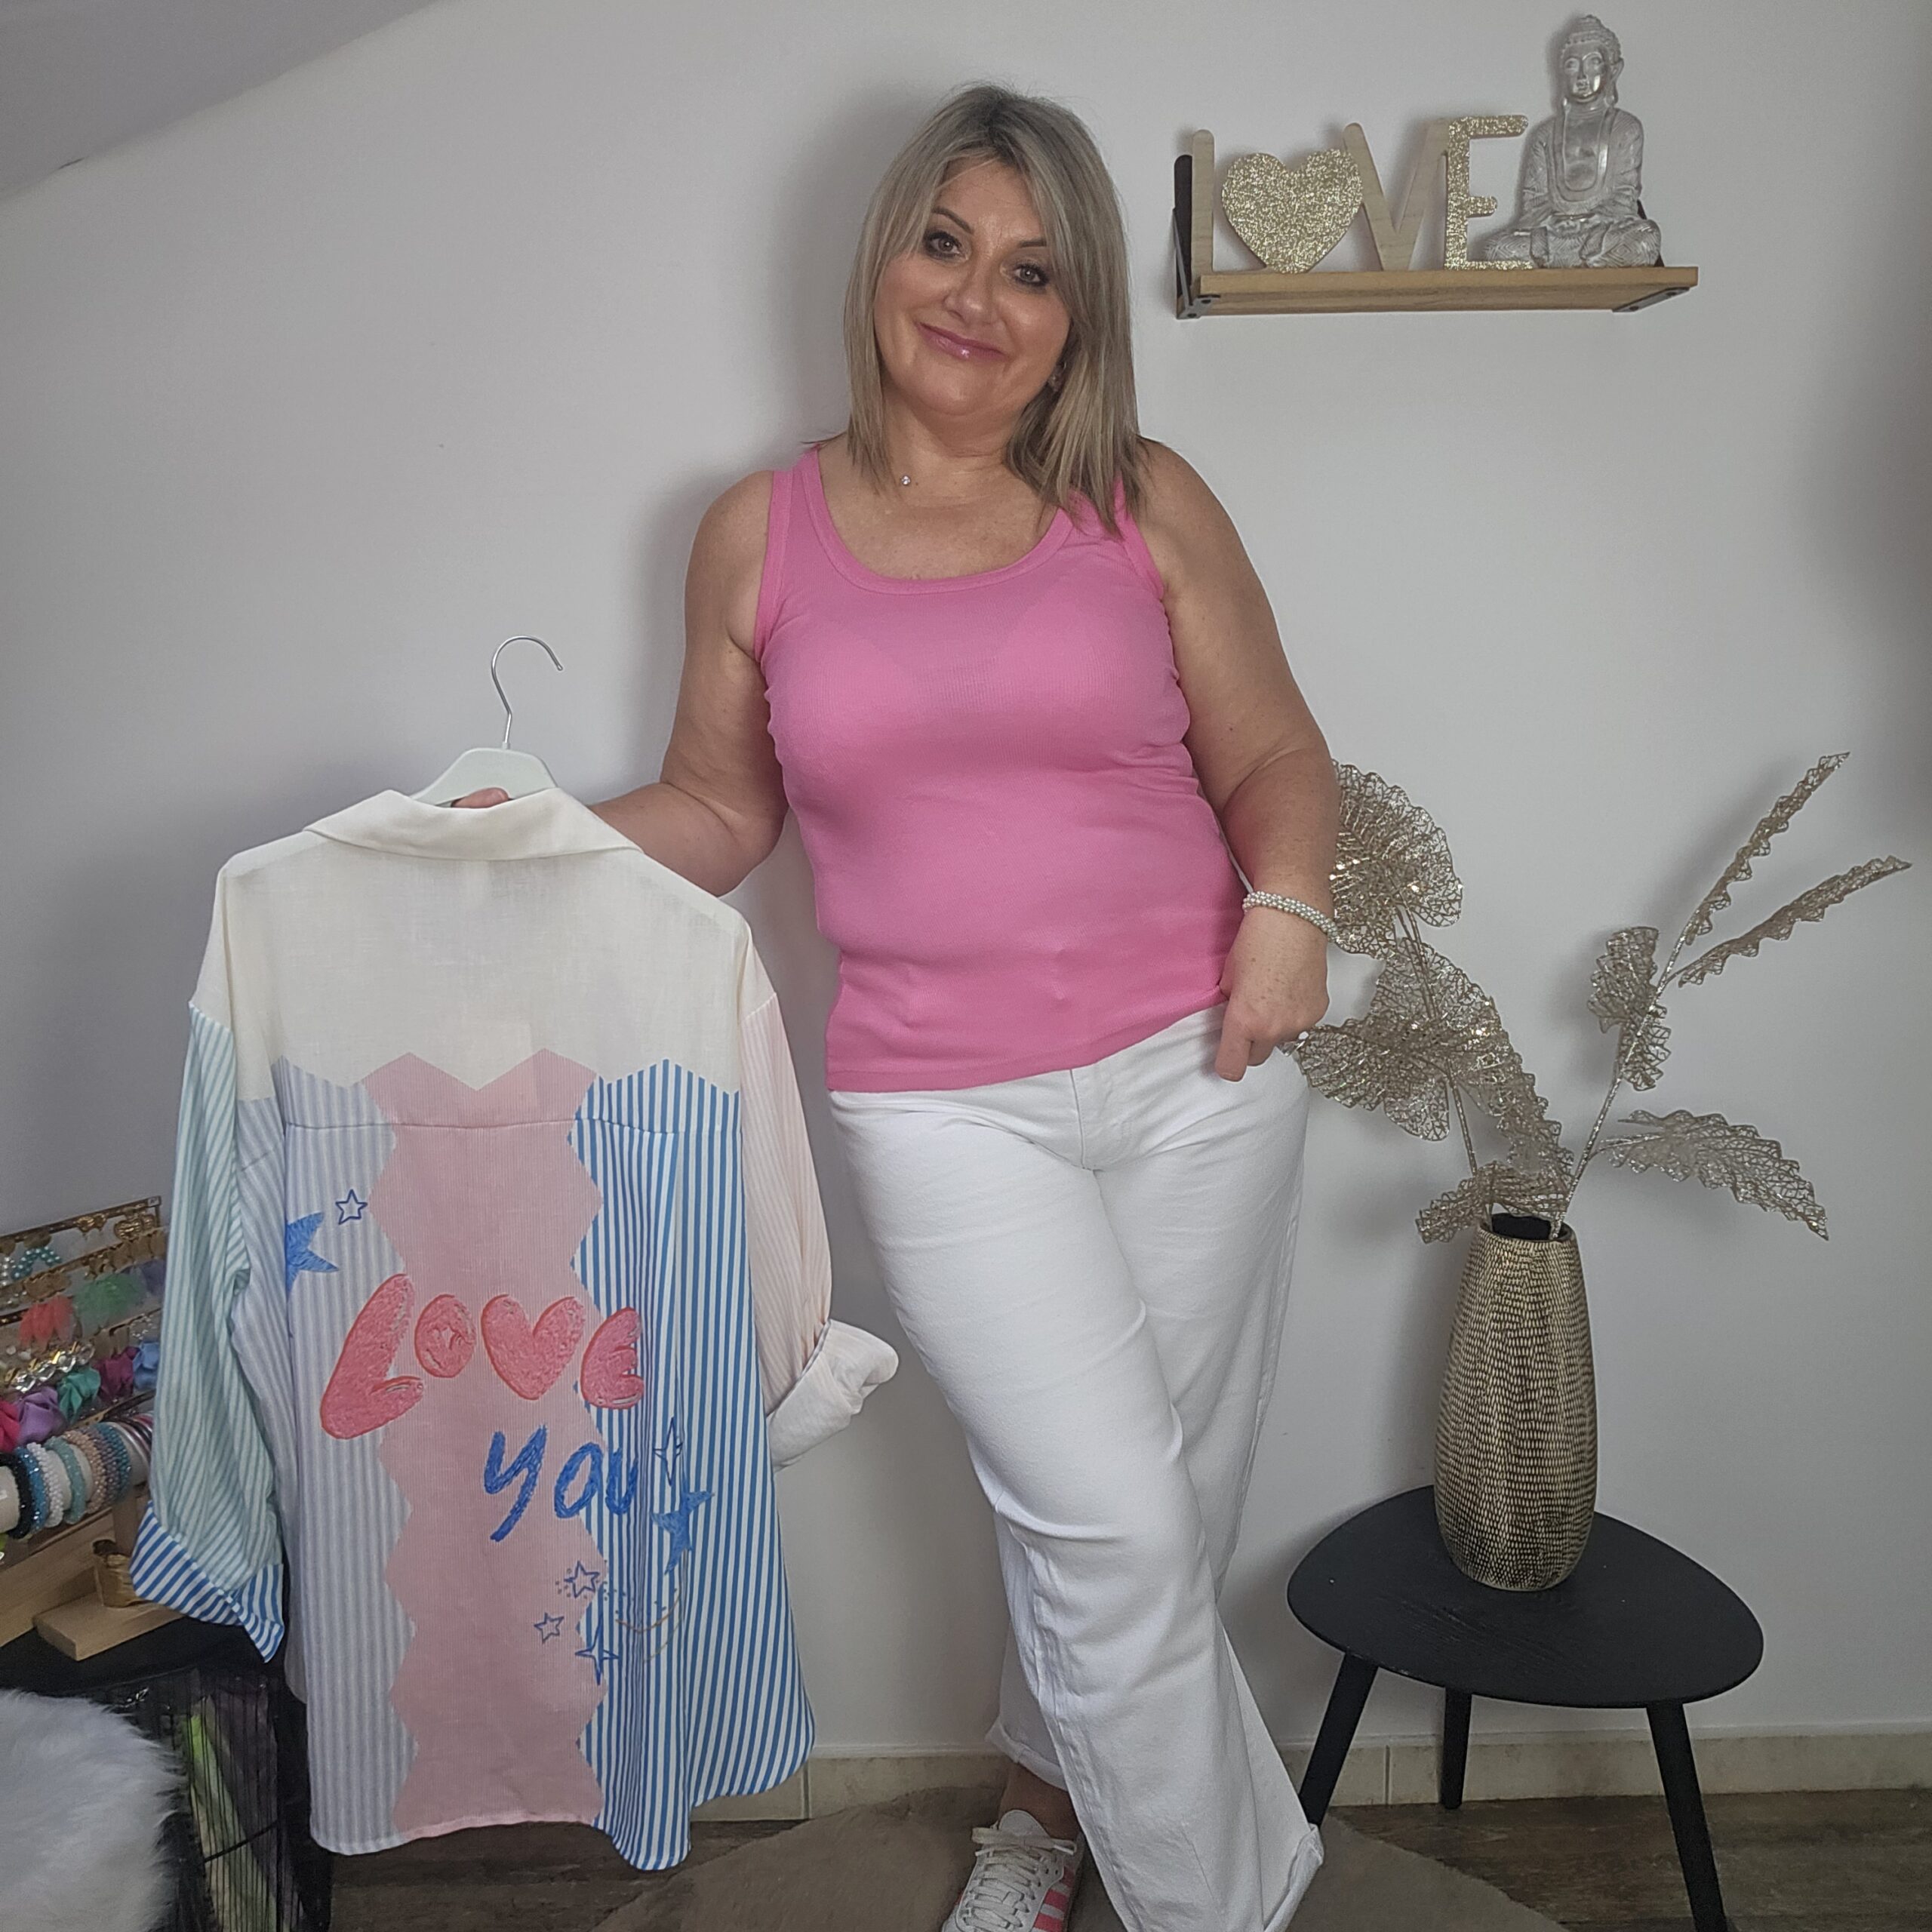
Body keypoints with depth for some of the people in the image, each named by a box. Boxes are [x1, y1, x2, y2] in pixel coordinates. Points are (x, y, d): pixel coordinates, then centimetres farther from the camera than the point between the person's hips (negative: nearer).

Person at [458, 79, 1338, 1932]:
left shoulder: (1148, 506, 4)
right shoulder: (758, 535, 5)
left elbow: (1274, 754, 9)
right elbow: (719, 810, 11)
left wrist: (1285, 901, -10)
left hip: (1196, 1068, 2)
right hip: (945, 1108, -1)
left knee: (1143, 1518, 12)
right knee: (1116, 1535, -5)